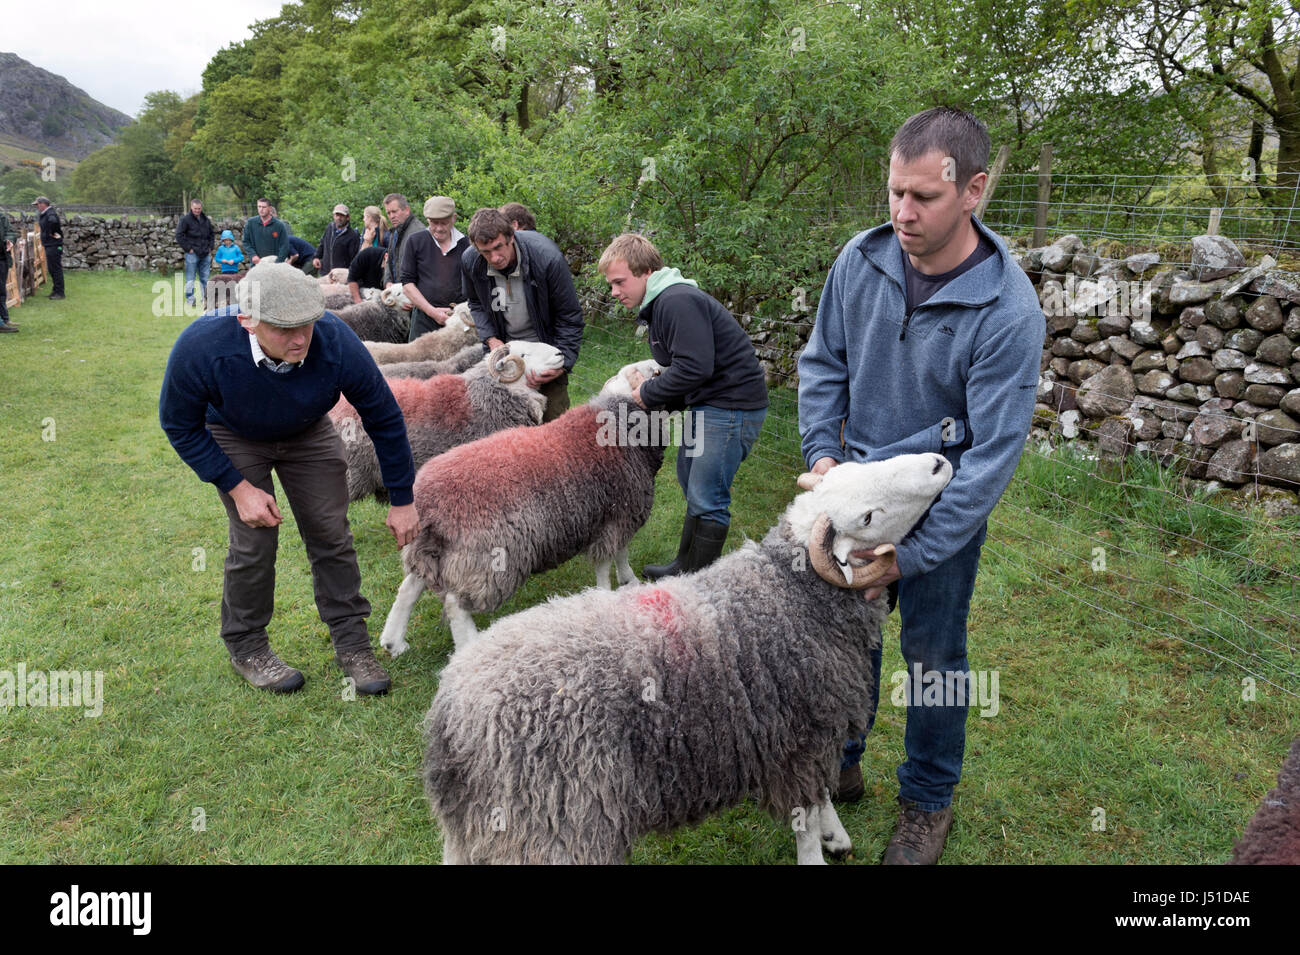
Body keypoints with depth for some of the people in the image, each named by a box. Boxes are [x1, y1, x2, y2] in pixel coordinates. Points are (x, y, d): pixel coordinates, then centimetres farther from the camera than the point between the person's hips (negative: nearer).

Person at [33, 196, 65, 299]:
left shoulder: (50, 214, -17)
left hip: (54, 245, -11)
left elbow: (53, 221, -39)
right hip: (49, 245, 11)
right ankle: (56, 290, 23)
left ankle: (60, 293, -5)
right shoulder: (44, 214, 15)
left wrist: (52, 233, -25)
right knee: (51, 269, 15)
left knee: (56, 269, -7)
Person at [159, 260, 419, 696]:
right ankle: (246, 646, 15)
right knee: (255, 539, -9)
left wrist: (402, 501, -12)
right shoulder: (202, 346, -38)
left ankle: (351, 642, 14)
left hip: (308, 434, 2)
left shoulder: (336, 343, -36)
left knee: (331, 533, -2)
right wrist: (238, 488, -21)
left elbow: (385, 419, -19)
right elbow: (180, 425, -17)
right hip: (234, 438, -1)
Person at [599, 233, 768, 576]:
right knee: (690, 482, 20)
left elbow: (694, 367, -27)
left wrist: (649, 394, -14)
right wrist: (650, 388, 3)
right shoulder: (662, 303, 15)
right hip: (707, 403, 11)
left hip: (731, 405, -11)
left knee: (706, 499, -7)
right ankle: (687, 566, 35)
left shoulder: (678, 302, -19)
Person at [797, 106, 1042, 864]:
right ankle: (838, 763, 40)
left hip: (944, 506, -4)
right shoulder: (863, 260, -10)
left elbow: (993, 454, -23)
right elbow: (823, 363, 3)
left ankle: (929, 801, 35)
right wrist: (822, 451, -11)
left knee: (933, 654, 11)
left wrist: (910, 553, -24)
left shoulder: (1008, 310, -23)